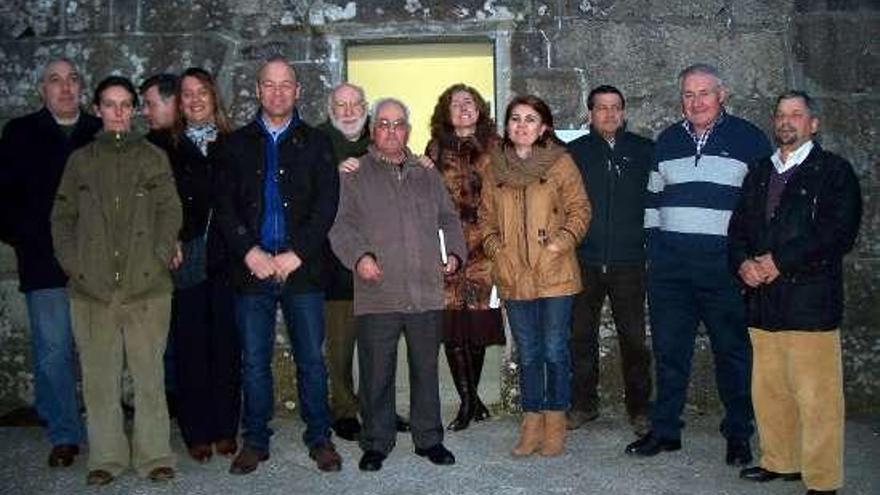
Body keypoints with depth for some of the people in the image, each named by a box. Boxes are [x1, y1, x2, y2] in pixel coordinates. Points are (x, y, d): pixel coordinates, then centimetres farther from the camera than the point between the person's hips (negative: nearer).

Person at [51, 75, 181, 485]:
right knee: (98, 378, 4)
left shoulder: (153, 157, 11)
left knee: (150, 376, 0)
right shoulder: (80, 160, 13)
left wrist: (159, 259, -6)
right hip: (92, 289, 1)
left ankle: (154, 455, 9)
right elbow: (62, 217, 12)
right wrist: (72, 263, 0)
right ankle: (106, 456, 15)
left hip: (146, 287, -1)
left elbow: (170, 212, 6)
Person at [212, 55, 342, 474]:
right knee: (254, 361, 6)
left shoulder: (315, 143, 9)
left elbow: (326, 205, 0)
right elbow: (223, 206, 4)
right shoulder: (236, 145, 12)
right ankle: (255, 440, 19)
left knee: (311, 359, 3)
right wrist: (250, 252, -10)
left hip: (302, 268, -1)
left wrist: (296, 254, -10)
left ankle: (319, 438, 16)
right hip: (251, 269, 1)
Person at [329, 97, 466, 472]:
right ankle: (376, 443, 16)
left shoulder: (426, 175, 18)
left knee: (426, 369, 10)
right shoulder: (355, 175, 6)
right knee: (376, 374, 2)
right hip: (377, 294, -3)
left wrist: (454, 252, 5)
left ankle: (428, 439, 23)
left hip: (426, 292, 3)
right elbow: (342, 224, -2)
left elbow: (448, 219, 22)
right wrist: (359, 256, -19)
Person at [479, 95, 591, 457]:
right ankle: (532, 423, 22)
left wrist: (562, 241, -14)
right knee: (527, 353, 11)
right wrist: (495, 248, 0)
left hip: (554, 274, -3)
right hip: (513, 276, 3)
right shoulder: (495, 166, 9)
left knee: (555, 350, 4)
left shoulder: (560, 162, -1)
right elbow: (486, 216, 14)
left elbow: (579, 210, -2)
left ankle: (555, 422, 18)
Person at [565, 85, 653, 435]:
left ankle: (639, 407, 16)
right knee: (581, 335, 8)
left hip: (628, 261, -1)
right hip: (584, 261, 1)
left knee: (633, 337, 3)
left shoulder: (644, 151, 6)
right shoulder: (575, 152, 7)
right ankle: (583, 403, 21)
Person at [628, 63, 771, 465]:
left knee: (732, 350, 4)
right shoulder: (667, 140, 13)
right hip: (670, 262, 3)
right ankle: (665, 429, 19)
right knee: (669, 349, 8)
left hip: (725, 262, -3)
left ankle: (738, 435, 18)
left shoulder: (748, 139, 3)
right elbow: (652, 197, 18)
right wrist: (654, 248, 12)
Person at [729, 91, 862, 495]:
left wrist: (780, 261, -14)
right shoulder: (759, 173, 19)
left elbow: (839, 233, -9)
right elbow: (738, 227, 16)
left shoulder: (834, 171, 2)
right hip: (763, 299, 6)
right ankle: (780, 462, 27)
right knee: (768, 389, 12)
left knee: (816, 396, -3)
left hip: (810, 299, -5)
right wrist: (743, 263, -4)